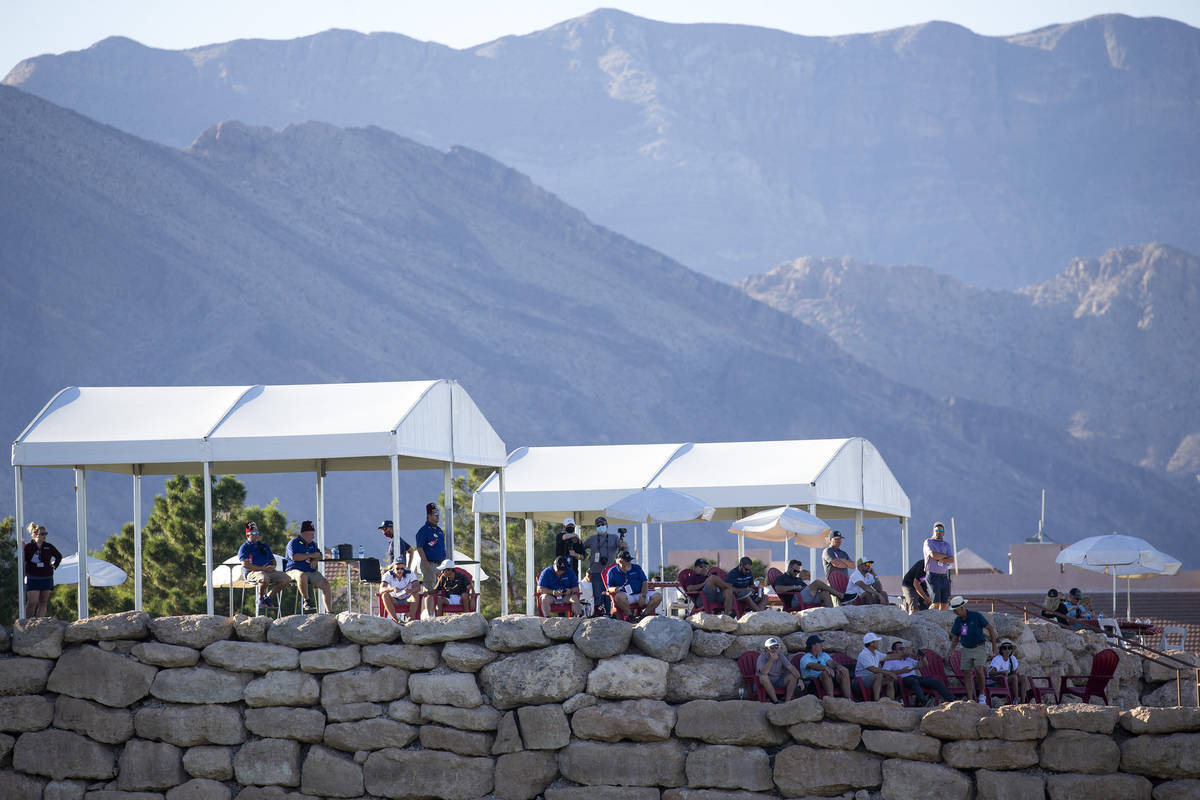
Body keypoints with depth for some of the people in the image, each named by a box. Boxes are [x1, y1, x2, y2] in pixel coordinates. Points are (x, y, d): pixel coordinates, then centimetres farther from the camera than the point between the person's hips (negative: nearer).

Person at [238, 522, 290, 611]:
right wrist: (262, 568, -16)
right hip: (253, 573, -6)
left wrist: (272, 566, 1)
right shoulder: (244, 547, 4)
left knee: (286, 579, -13)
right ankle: (259, 600, -13)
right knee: (264, 578, -40)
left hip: (268, 571, 6)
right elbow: (245, 564, -11)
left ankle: (268, 597, -1)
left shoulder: (263, 545, 25)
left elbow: (272, 559, 28)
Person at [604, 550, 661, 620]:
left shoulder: (637, 568, 15)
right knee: (619, 597, -40)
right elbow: (609, 588, 6)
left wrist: (643, 596, -8)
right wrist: (614, 589, -20)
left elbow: (645, 583, 9)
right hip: (626, 595, -3)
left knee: (658, 596, -21)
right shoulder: (612, 571, 9)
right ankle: (630, 615, -25)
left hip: (640, 593, 3)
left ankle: (644, 614, -16)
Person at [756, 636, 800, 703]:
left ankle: (787, 700, -20)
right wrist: (772, 660, -36)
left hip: (779, 681, 4)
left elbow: (791, 667, -7)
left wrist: (799, 679, -21)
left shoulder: (780, 656, -1)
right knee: (764, 677, -36)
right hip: (767, 682, -4)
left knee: (793, 676, -16)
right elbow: (763, 672, -33)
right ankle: (775, 701, -32)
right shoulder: (762, 657, -15)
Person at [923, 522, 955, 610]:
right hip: (933, 576, -5)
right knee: (936, 603, -15)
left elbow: (952, 560, -2)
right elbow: (933, 555, -20)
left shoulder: (946, 545, 12)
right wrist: (945, 556, -5)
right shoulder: (928, 542, -3)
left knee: (944, 603, 3)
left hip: (944, 577, 5)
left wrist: (940, 559, -15)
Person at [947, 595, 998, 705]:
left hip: (979, 648, -5)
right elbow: (955, 638, 12)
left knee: (979, 670, -23)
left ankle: (982, 696, -10)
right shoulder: (958, 621, 3)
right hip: (966, 650, 5)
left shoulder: (976, 616, -12)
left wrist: (994, 646, -5)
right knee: (968, 674, -2)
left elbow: (991, 629, -5)